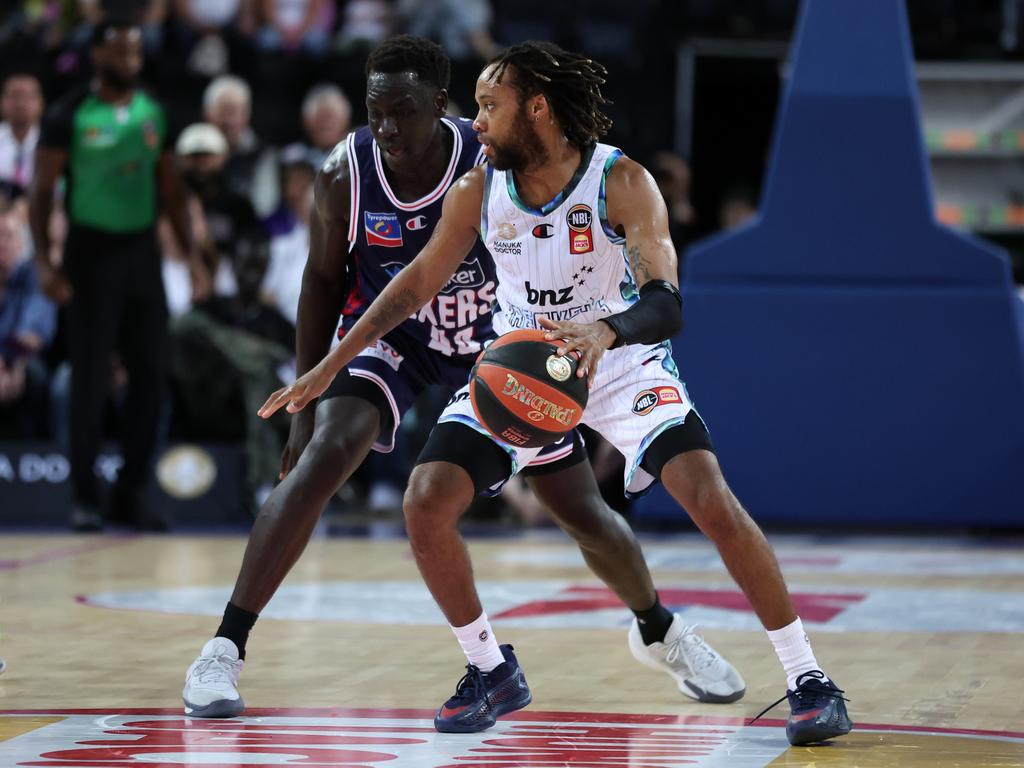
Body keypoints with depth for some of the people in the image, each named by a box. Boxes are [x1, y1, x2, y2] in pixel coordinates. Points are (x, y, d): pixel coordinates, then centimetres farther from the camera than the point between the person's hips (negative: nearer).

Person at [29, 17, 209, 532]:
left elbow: (170, 190, 14)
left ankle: (130, 494, 10)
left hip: (142, 252, 5)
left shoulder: (155, 114, 8)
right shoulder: (70, 116, -6)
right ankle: (84, 496, 3)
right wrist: (44, 261, -15)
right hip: (92, 252, -5)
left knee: (150, 374, 2)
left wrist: (191, 252, 6)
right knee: (90, 377, -4)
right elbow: (42, 191, -6)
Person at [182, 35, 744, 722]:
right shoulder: (345, 176, -23)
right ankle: (225, 650, -23)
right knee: (322, 458, -28)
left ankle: (660, 632, 36)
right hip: (388, 333, 0)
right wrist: (306, 402, -7)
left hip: (491, 341, 0)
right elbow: (324, 279, -6)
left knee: (585, 513, 6)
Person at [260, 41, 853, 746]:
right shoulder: (479, 192, -10)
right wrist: (327, 368, 4)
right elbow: (415, 285, 4)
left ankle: (807, 678, -11)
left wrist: (605, 331, -53)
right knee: (426, 502, -13)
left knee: (713, 501, -23)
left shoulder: (621, 181, -23)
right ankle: (493, 669, 9)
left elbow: (666, 305, -31)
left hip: (623, 362, -4)